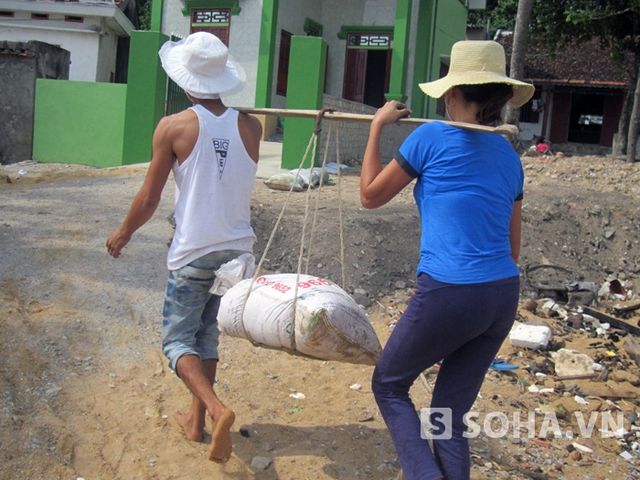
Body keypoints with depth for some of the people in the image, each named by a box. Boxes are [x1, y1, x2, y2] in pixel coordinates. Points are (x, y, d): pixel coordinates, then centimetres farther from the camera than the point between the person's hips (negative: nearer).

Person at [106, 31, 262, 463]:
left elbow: (148, 200, -6)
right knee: (208, 335, 19)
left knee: (178, 339, 8)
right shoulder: (251, 127, -3)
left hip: (193, 253, -4)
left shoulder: (174, 127, -12)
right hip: (237, 249, 4)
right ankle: (196, 420, 27)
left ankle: (217, 409, -15)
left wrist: (123, 234, 11)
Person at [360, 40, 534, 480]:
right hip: (504, 296, 7)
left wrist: (378, 127, 13)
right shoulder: (509, 156, 11)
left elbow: (370, 196, 5)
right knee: (450, 414, 17)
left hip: (448, 295, -6)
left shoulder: (432, 138, -8)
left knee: (388, 385, 17)